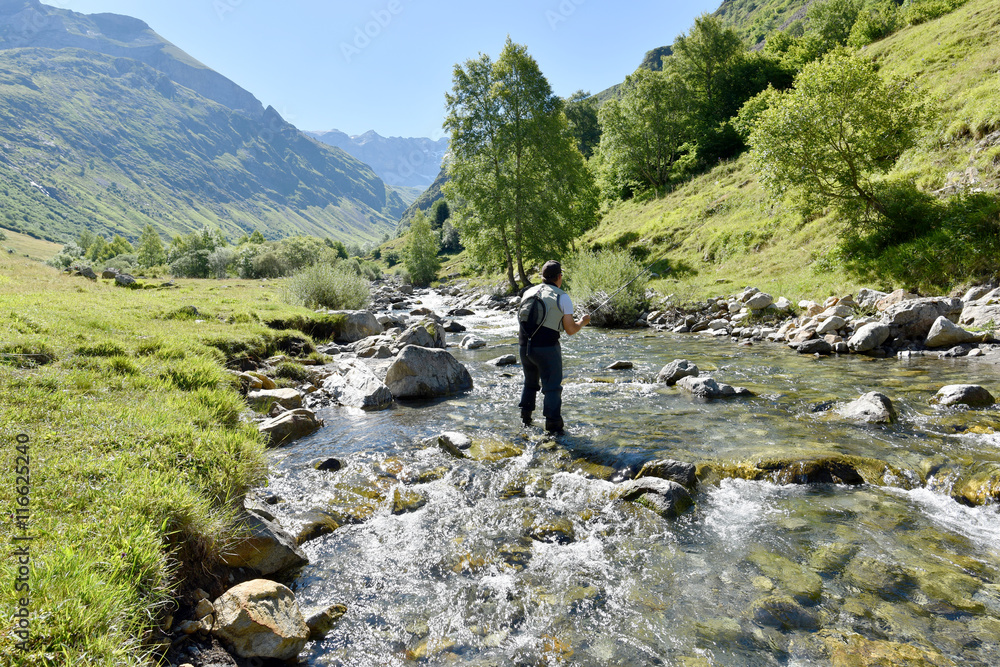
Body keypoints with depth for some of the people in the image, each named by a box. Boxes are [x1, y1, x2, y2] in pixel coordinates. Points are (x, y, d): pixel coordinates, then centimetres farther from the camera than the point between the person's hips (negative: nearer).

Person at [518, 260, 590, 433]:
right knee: (552, 387, 2)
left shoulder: (528, 292, 10)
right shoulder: (562, 297, -5)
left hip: (524, 346, 6)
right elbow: (570, 330, -5)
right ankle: (553, 425, 1)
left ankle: (525, 419, 30)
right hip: (547, 348, -6)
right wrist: (583, 322, 14)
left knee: (530, 383, 22)